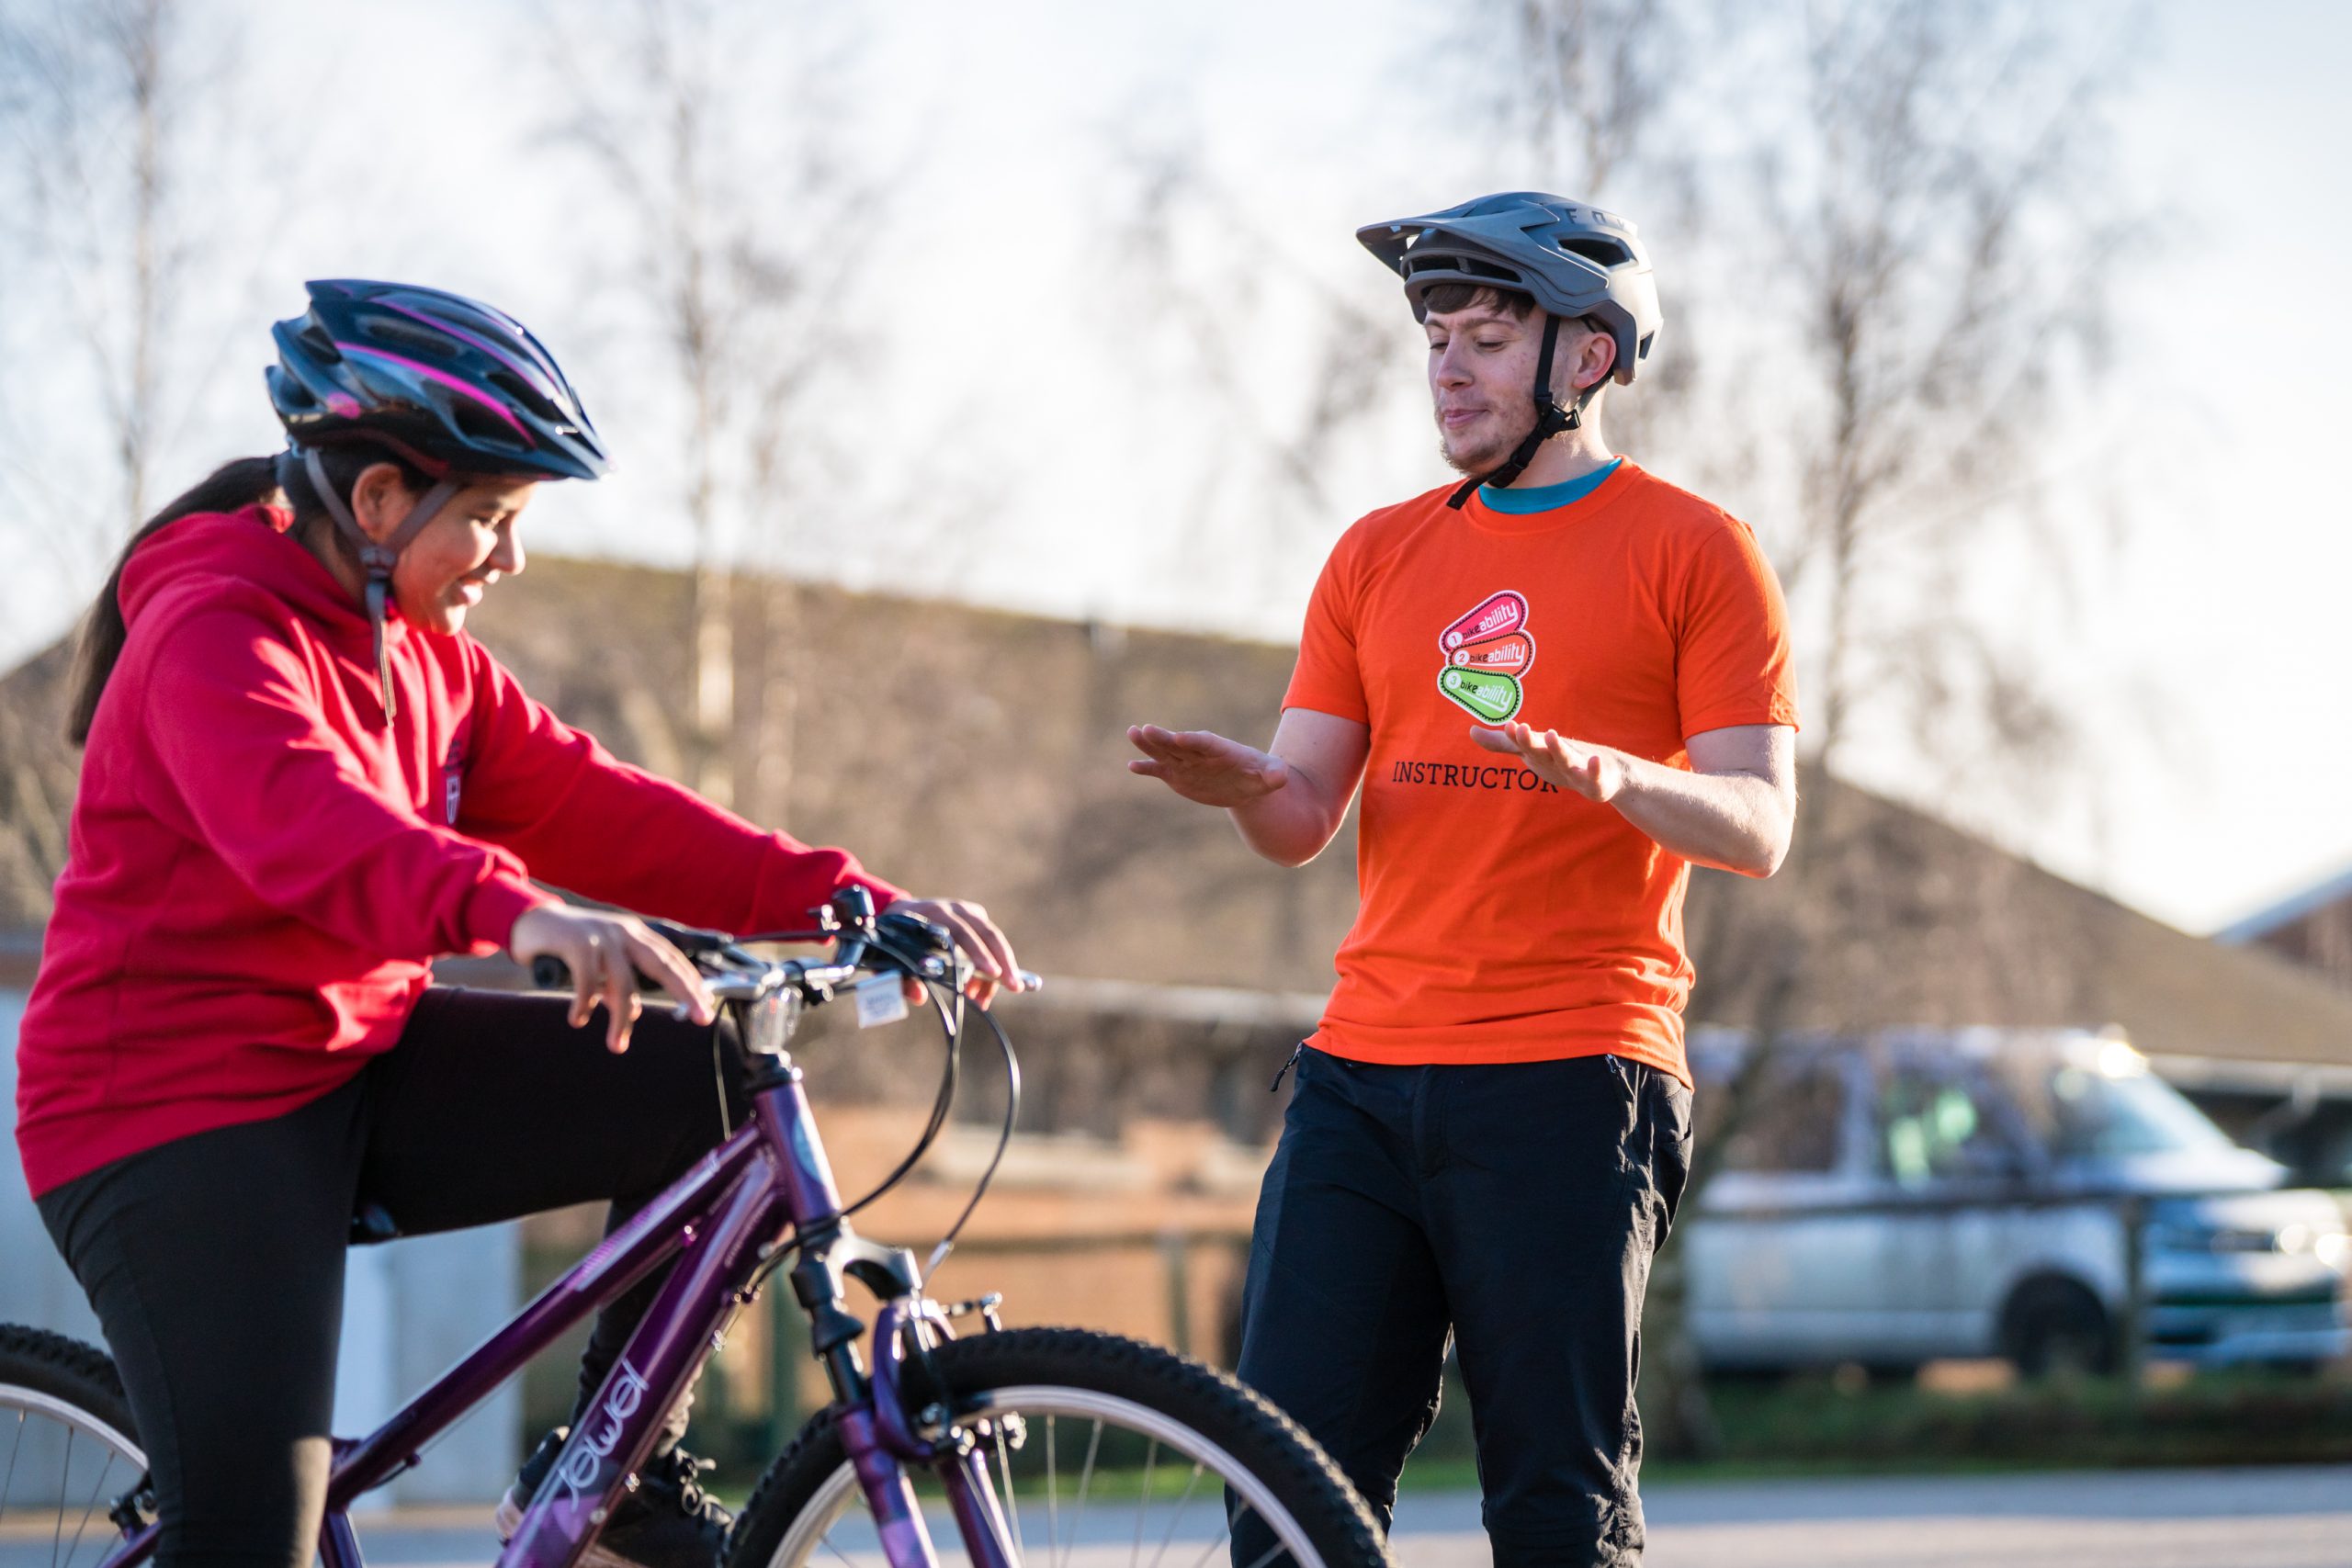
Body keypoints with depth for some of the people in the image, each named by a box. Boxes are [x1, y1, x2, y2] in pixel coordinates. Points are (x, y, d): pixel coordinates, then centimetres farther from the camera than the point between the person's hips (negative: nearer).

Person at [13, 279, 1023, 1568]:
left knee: (716, 1085, -9)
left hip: (357, 1065, 8)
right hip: (179, 1113, -8)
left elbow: (585, 808, 2)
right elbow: (305, 821, -38)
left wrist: (850, 901, -10)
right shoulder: (215, 636, -17)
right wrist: (511, 910, -57)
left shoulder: (423, 655, 10)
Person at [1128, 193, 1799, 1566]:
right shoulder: (1380, 555, 16)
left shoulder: (1691, 552, 2)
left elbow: (1758, 827, -5)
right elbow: (1304, 822, 12)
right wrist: (1246, 786, -12)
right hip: (1365, 1077, 4)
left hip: (1569, 1088, -4)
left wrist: (1613, 777, -25)